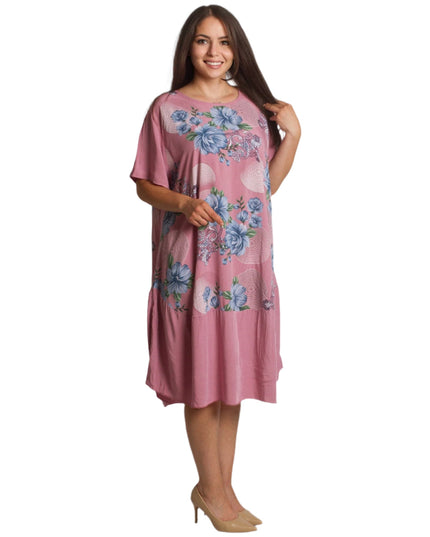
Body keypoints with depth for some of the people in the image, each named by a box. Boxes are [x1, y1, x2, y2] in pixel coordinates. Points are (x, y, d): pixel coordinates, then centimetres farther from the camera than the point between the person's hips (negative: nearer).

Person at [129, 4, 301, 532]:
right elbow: (146, 185, 0)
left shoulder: (254, 107, 12)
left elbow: (270, 183, 12)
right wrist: (184, 203, -18)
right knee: (202, 376, 1)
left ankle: (218, 488, 23)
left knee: (234, 373, 9)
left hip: (247, 257, 4)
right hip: (192, 260, -4)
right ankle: (213, 491, 17)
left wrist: (293, 134, 2)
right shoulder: (167, 109, 0)